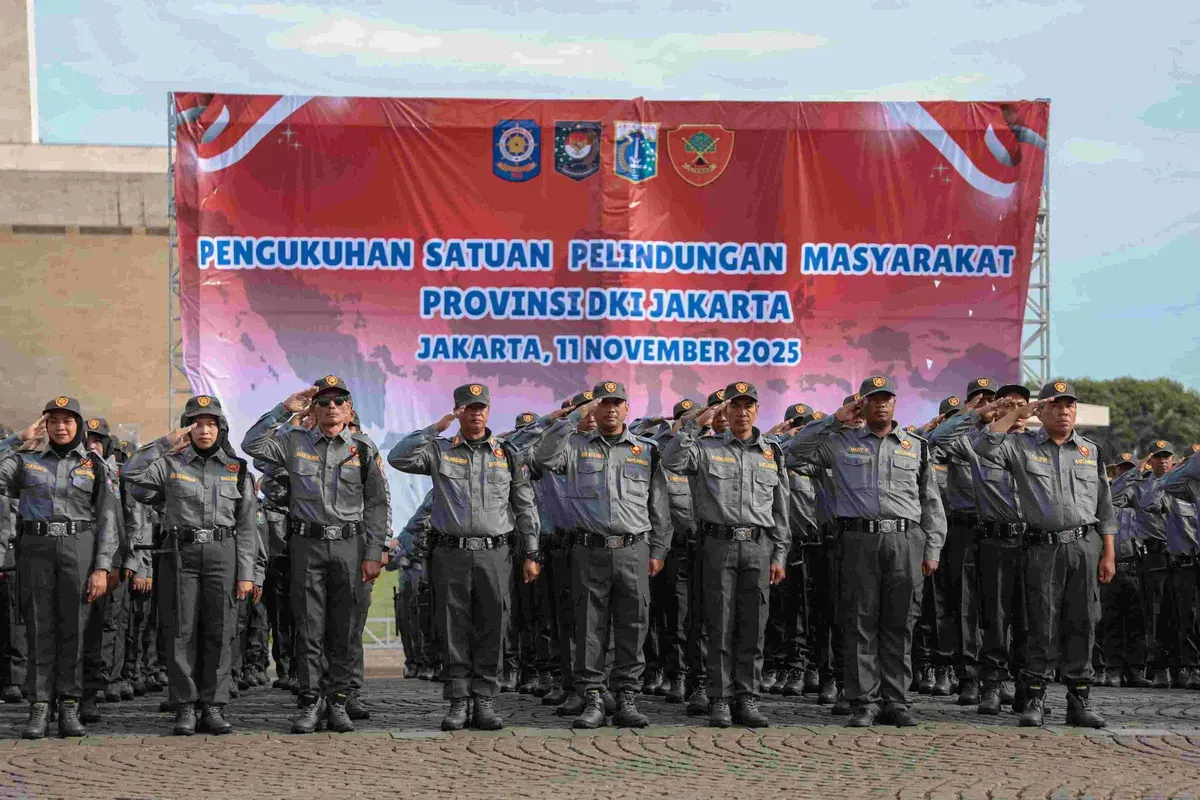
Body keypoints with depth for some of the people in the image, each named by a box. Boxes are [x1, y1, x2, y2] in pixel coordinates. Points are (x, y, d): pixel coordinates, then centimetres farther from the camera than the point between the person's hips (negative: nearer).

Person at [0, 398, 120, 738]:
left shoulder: (95, 467, 6)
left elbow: (107, 522, 2)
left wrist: (102, 569, -8)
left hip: (79, 550, -1)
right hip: (36, 548, 1)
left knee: (73, 630, -2)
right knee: (39, 630, -2)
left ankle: (69, 711, 2)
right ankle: (39, 712, 0)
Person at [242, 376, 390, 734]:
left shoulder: (364, 450, 5)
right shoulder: (296, 442, 7)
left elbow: (377, 505, 5)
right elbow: (252, 445, -5)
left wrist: (374, 554, -2)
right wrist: (284, 409, -8)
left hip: (350, 546, 0)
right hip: (307, 544, 0)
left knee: (345, 630, 3)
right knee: (309, 628, 0)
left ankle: (338, 702, 11)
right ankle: (310, 702, 7)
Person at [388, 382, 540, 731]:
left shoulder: (508, 455, 10)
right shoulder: (440, 451, 6)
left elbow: (525, 506, 11)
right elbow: (398, 458, -10)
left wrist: (532, 553, 6)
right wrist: (434, 429, -10)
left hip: (494, 554, 1)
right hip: (451, 554, -1)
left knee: (491, 631, 1)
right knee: (454, 632, 1)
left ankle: (485, 703, 6)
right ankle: (457, 704, 6)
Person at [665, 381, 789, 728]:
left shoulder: (771, 455, 14)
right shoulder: (708, 448, 6)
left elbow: (780, 511, 14)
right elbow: (673, 461, -15)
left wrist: (779, 556, 8)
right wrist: (694, 425, -13)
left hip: (758, 546, 2)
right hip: (719, 544, -2)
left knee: (753, 628, 2)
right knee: (721, 628, -1)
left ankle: (747, 700, 8)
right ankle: (720, 702, 3)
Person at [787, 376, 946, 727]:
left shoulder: (916, 447, 16)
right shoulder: (842, 442, 12)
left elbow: (931, 502, 16)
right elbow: (795, 450, 7)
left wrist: (932, 549, 8)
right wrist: (834, 421, 4)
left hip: (906, 542, 1)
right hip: (859, 540, -1)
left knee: (899, 625, 2)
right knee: (860, 624, -2)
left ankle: (896, 701, 8)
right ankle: (864, 703, 1)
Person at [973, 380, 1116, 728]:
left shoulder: (1091, 451, 14)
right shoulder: (1023, 445, 7)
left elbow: (1104, 506, 14)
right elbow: (985, 448, -12)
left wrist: (1108, 554, 8)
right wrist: (1014, 413, -7)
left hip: (1085, 545, 2)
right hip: (1043, 547, -2)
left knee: (1082, 624, 2)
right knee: (1042, 625, -3)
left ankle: (1079, 701, 8)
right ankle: (1034, 700, 3)